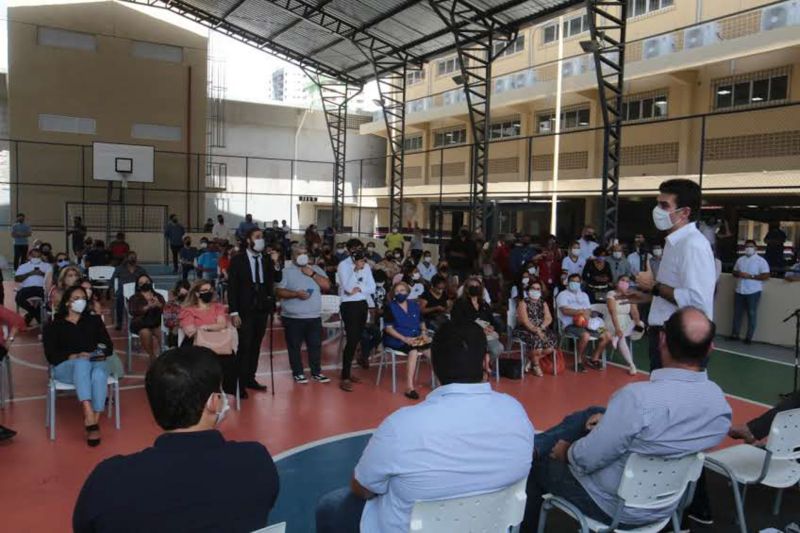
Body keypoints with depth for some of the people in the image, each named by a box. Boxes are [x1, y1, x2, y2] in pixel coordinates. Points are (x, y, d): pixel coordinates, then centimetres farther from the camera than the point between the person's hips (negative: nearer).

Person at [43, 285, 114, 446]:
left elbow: (108, 346, 15)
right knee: (82, 363, -39)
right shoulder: (54, 326, 16)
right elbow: (51, 355, 2)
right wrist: (74, 356, -15)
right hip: (66, 366, -2)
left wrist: (101, 354, -8)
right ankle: (88, 415, -52)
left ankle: (95, 423, -41)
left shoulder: (94, 321, 24)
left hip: (95, 363, 2)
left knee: (99, 374, -37)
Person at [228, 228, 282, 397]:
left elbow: (277, 279, 2)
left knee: (256, 346, 10)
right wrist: (234, 312, -12)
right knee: (245, 346, -5)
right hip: (245, 310, -4)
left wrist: (276, 263, -13)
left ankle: (250, 379, 21)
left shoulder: (267, 259, 8)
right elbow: (232, 287, -6)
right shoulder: (237, 260, -4)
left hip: (262, 309, 4)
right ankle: (240, 383, 2)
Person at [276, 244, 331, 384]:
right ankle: (298, 373, 16)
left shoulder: (316, 269, 9)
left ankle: (316, 372, 19)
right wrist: (296, 294, -21)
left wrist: (312, 274, -8)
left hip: (314, 316, 3)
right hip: (293, 317, -3)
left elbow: (327, 286, 0)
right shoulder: (286, 271, -2)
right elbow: (279, 291, -9)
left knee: (315, 345, 8)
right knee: (294, 346, 5)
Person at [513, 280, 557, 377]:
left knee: (552, 341, -22)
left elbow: (549, 318, 0)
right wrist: (536, 330, -27)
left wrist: (541, 328, -20)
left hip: (541, 330, 5)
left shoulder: (543, 303, 14)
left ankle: (531, 360, 0)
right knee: (537, 340, -33)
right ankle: (535, 365, -5)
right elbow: (525, 321, -14)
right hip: (525, 330, -5)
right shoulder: (523, 302, -2)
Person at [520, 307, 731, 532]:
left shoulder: (638, 397, -36)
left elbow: (586, 459, -25)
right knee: (592, 416, 19)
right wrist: (611, 420, 10)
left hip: (615, 507, -6)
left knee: (535, 462, 18)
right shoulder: (720, 401, -14)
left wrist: (566, 452, -3)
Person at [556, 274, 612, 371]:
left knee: (607, 335, -7)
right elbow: (565, 311, -13)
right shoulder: (563, 294, 4)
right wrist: (581, 312, -19)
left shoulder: (584, 295, 25)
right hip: (571, 325, -7)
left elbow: (588, 311, 13)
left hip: (585, 323, 7)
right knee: (585, 335, -36)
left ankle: (594, 359, 7)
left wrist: (586, 314, -12)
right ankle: (578, 361, -15)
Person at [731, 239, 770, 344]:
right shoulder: (740, 260, 11)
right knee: (737, 313, 9)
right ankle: (734, 334, 17)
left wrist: (750, 276, -18)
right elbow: (734, 272, 18)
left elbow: (766, 276, -11)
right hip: (739, 291, 5)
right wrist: (738, 274, -6)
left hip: (753, 291, -5)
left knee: (752, 314, 1)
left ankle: (749, 337, 7)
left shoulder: (761, 261, -5)